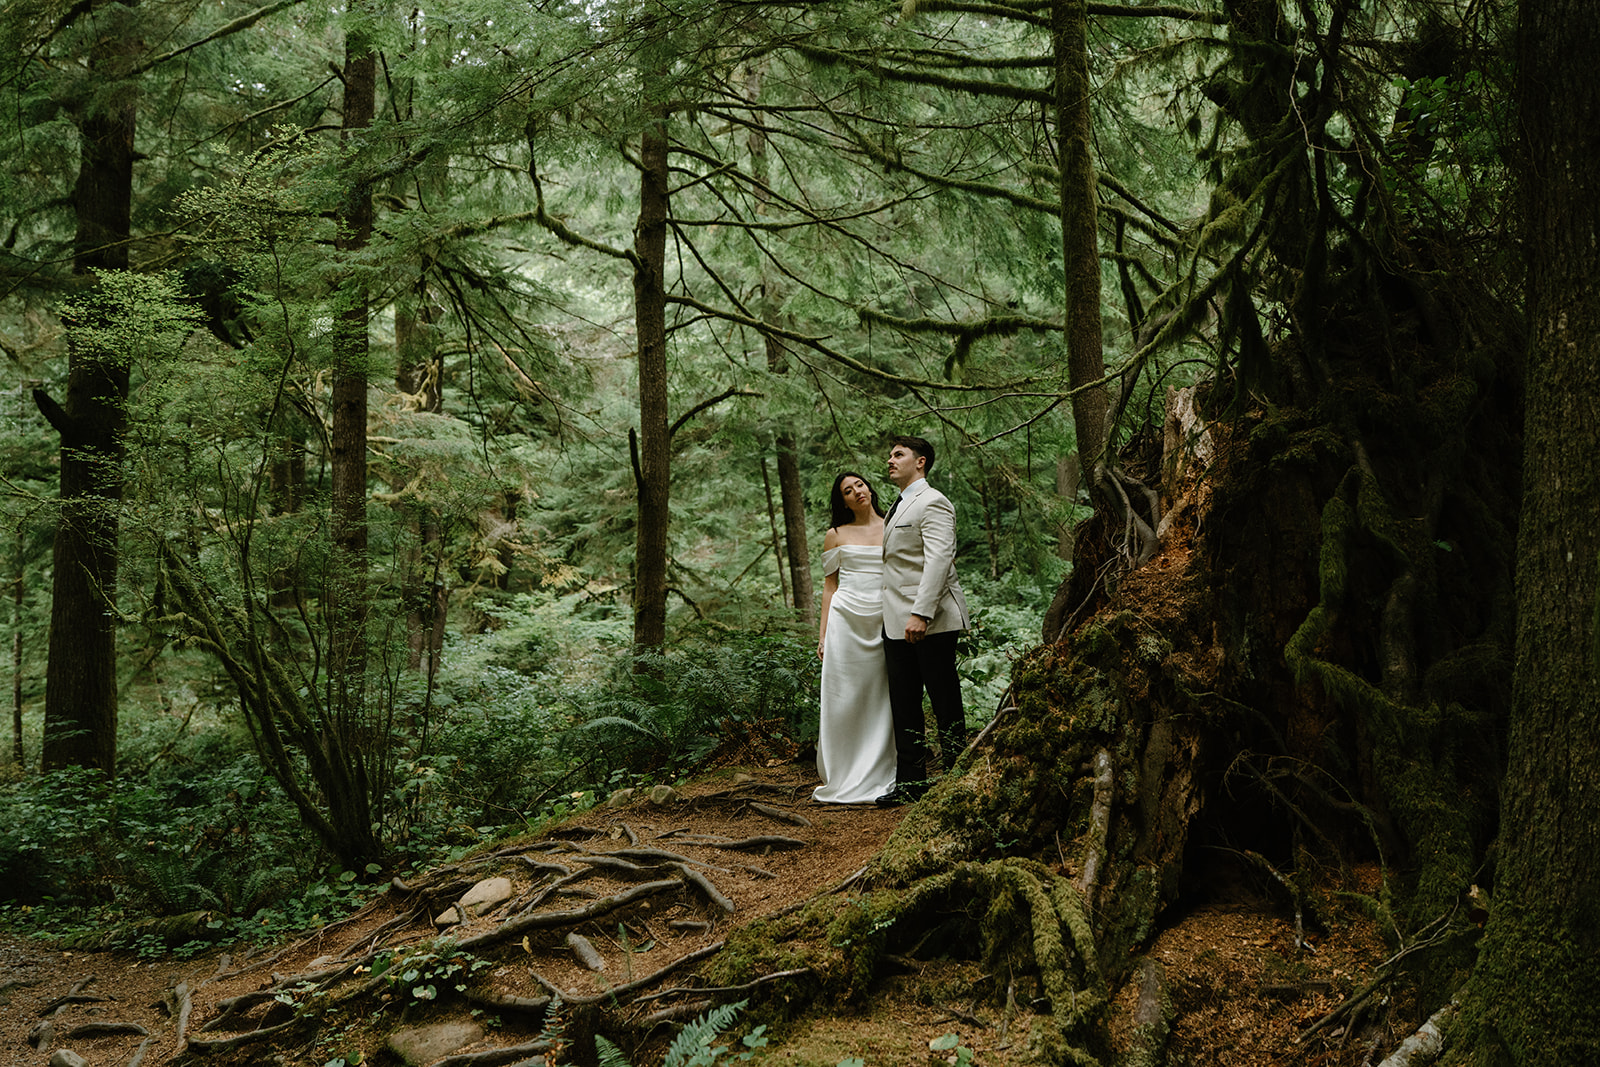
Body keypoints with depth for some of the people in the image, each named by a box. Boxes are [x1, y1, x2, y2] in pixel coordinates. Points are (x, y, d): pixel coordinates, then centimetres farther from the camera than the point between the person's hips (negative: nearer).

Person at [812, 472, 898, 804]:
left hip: (886, 624, 1)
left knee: (882, 701, 1)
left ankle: (880, 778, 8)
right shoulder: (836, 535, 9)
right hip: (846, 622, 0)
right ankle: (842, 780, 7)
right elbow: (829, 585, 10)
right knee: (844, 700, 0)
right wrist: (823, 634, 3)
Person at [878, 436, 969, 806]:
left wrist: (921, 613, -26)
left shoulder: (932, 503, -8)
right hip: (896, 623, 9)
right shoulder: (898, 507, 21)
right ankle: (911, 782, 15)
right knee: (904, 705, 9)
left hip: (931, 622, -9)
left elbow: (938, 561, -19)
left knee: (945, 702, -1)